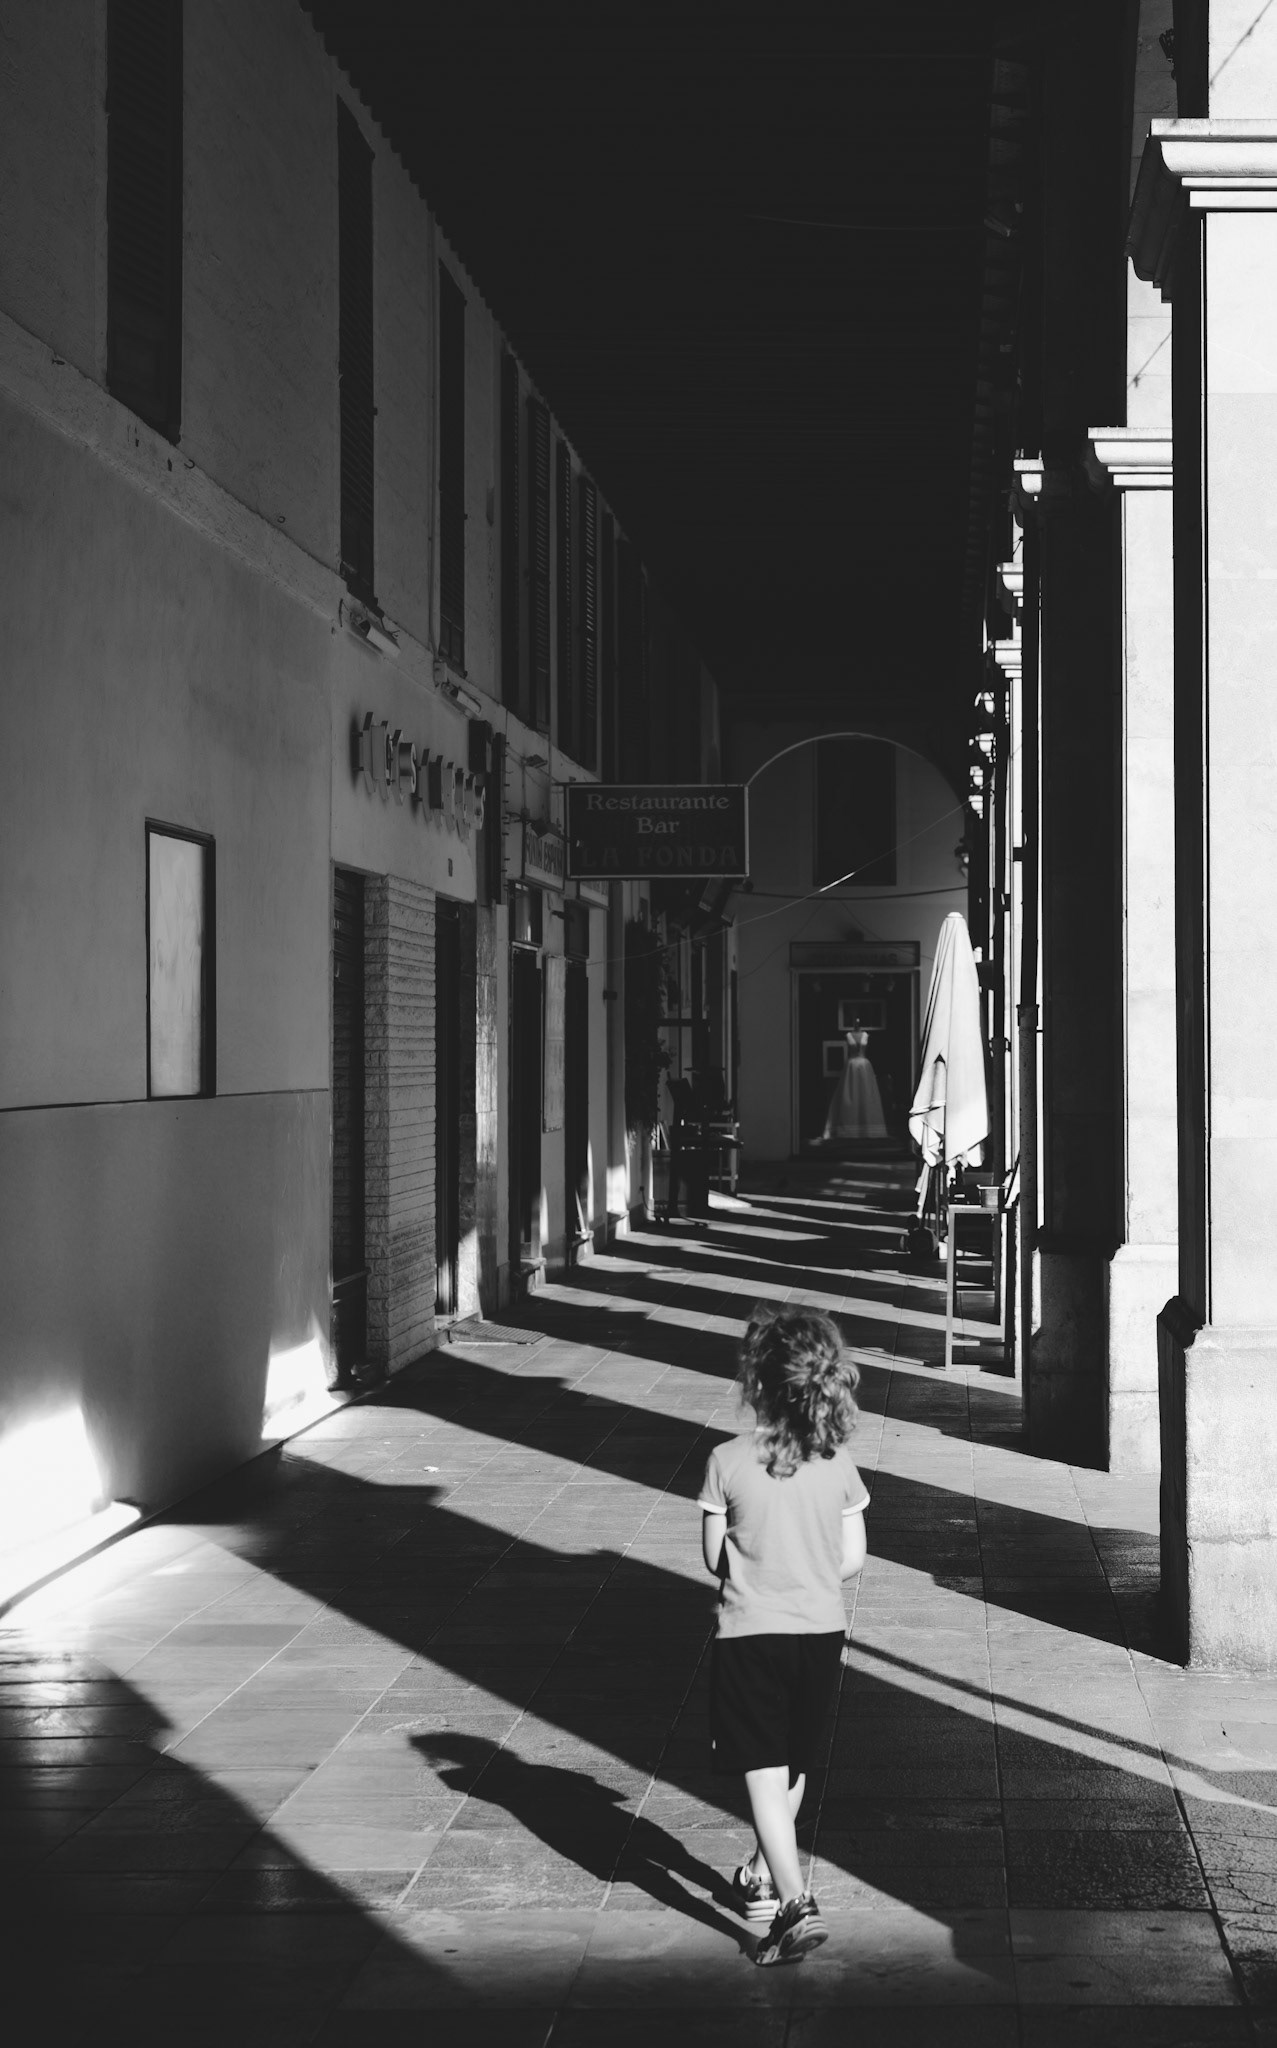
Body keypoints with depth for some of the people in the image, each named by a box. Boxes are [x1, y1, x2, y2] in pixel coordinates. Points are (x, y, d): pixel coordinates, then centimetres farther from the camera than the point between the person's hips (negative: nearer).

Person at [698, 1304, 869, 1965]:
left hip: (749, 1632, -4)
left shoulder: (727, 1462, -12)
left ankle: (794, 1903, -17)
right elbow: (851, 1560, 0)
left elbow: (714, 1557, -5)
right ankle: (763, 1877, 37)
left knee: (764, 1774, -3)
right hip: (821, 1631, 4)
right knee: (794, 1765, 22)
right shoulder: (837, 1464, -5)